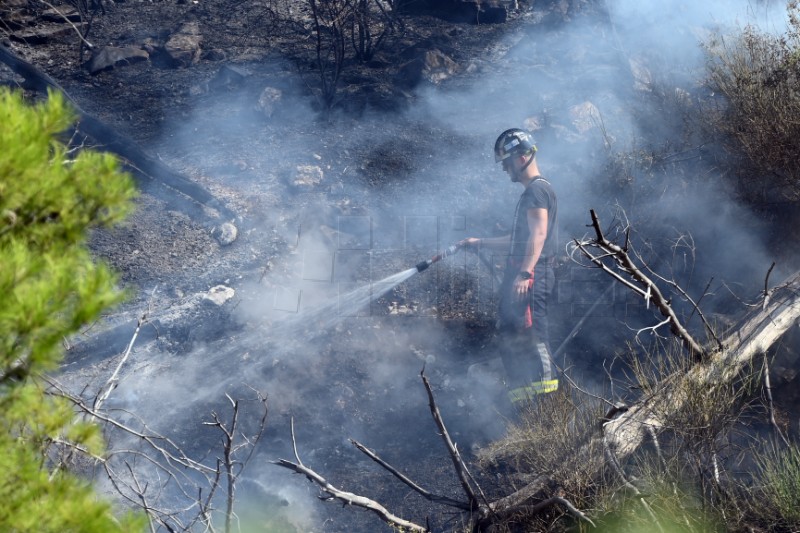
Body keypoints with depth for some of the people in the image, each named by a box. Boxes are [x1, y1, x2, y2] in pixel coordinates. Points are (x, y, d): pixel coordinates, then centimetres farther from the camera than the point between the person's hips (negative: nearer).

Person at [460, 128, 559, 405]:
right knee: (509, 337, 11)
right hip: (521, 276, 11)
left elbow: (538, 234, -21)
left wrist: (524, 273, -30)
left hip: (531, 278, -11)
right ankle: (524, 405, 14)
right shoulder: (530, 193, 25)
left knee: (531, 337, -16)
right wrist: (480, 242, 32)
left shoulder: (537, 190, -8)